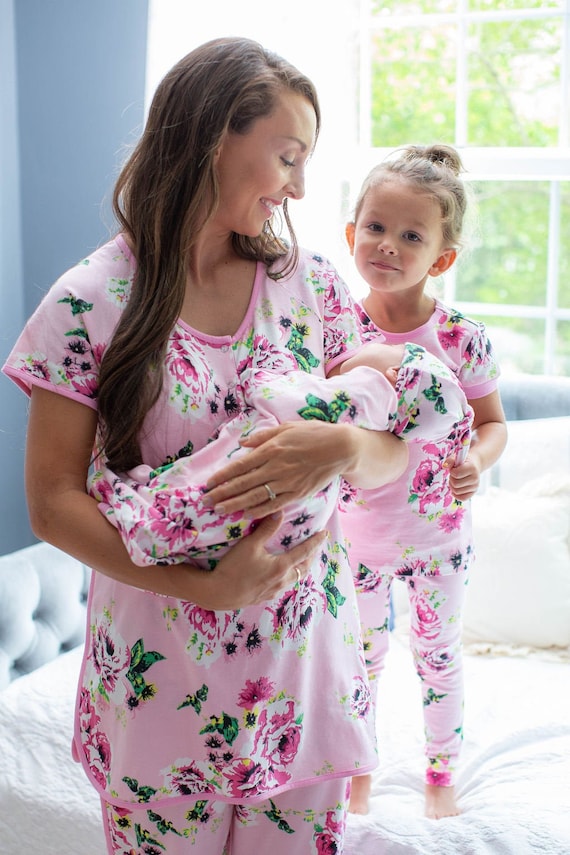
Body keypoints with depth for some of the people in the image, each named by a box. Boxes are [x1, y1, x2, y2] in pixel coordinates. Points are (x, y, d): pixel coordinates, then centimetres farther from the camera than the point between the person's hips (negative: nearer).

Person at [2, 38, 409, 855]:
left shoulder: (312, 283, 0)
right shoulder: (89, 305, -11)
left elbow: (392, 455, 2)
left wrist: (341, 449, -22)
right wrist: (207, 585, -22)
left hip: (306, 667, 3)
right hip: (161, 682, -2)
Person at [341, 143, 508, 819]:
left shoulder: (462, 338, -14)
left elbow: (492, 422, -3)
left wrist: (476, 461, -23)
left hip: (439, 534, 0)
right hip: (358, 534, 1)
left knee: (438, 655, 18)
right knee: (362, 658, 18)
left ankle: (441, 771, 42)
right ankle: (357, 769, 43)